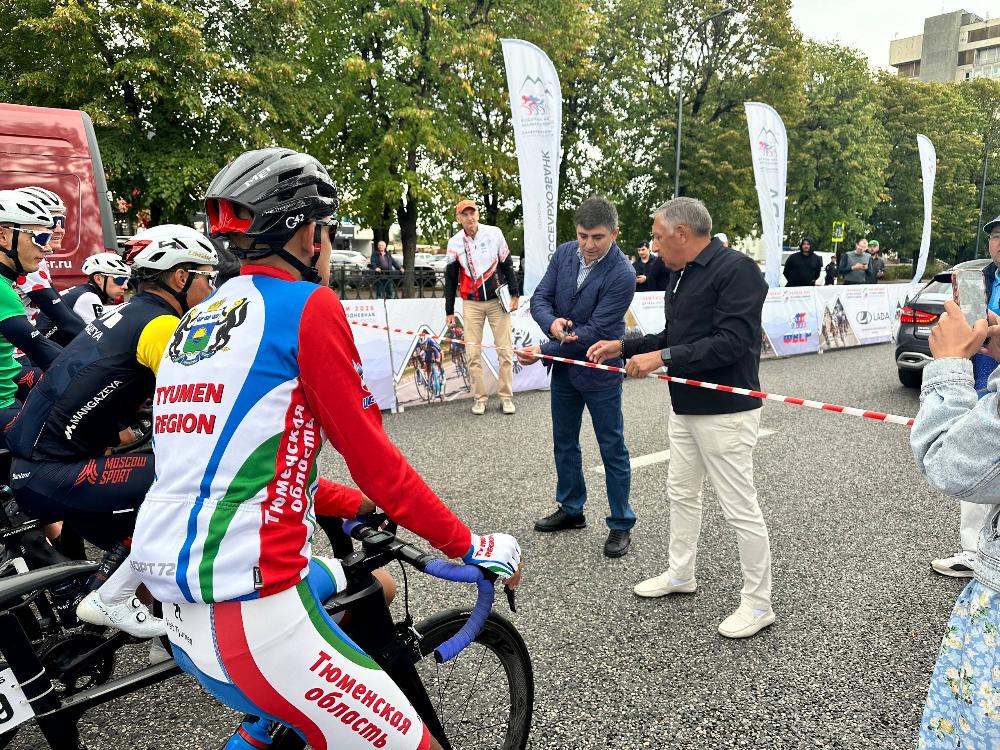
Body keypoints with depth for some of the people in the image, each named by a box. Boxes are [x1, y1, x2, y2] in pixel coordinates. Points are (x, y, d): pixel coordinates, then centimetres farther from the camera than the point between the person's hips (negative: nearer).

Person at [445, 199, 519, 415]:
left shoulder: (494, 233, -3)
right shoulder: (455, 243, 0)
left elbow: (507, 265, 4)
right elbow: (450, 279, 6)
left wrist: (514, 294, 2)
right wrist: (449, 311, 6)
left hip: (497, 301, -1)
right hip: (471, 304, 1)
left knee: (505, 350, 0)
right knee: (473, 353, 1)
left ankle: (506, 397, 11)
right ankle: (479, 398, 12)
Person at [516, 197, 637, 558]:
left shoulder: (622, 275, -23)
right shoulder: (565, 253, -4)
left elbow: (595, 331, -24)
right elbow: (540, 297, -1)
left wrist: (543, 351, -22)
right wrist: (551, 322, -24)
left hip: (599, 371, -6)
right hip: (563, 367, 7)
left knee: (613, 449, 6)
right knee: (564, 443, 18)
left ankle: (621, 524, 21)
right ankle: (571, 509, 36)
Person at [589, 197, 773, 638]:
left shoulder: (736, 269, -18)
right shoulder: (680, 274, 12)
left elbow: (731, 342, -27)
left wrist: (662, 358, -26)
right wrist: (623, 348, 11)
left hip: (725, 411, -10)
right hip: (684, 407, 10)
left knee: (740, 508, 1)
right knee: (681, 492, 20)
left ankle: (758, 604, 18)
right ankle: (680, 574, 38)